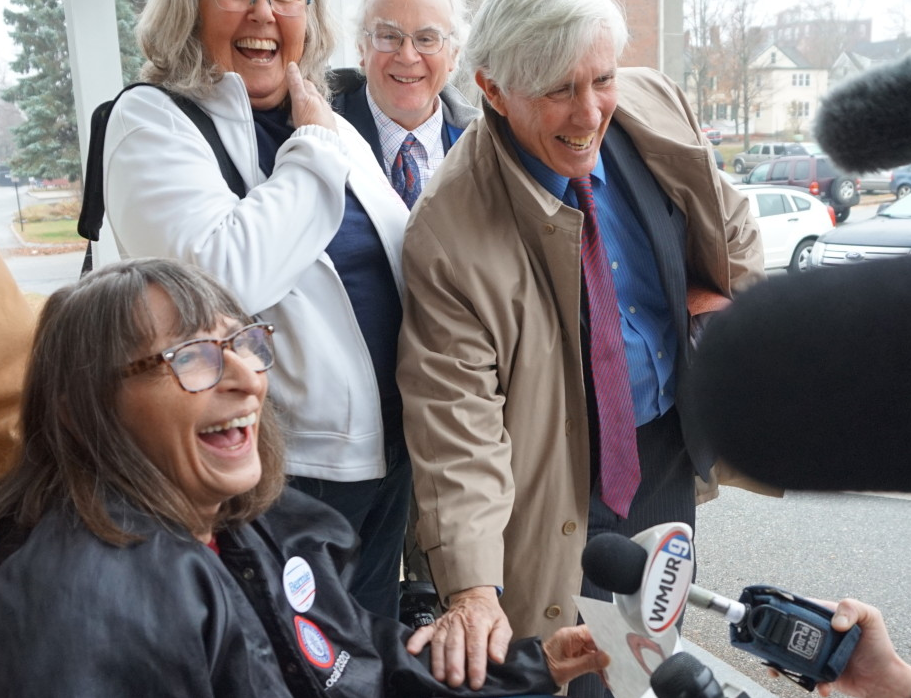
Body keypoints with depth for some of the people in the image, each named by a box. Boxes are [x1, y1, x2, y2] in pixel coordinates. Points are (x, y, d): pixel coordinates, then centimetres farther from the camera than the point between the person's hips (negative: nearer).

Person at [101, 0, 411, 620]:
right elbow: (224, 274, -28)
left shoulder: (335, 126, 9)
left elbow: (409, 261, 17)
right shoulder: (151, 119, -10)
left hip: (387, 453, 6)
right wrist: (315, 150, -16)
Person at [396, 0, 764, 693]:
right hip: (568, 480, -5)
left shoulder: (658, 107, -11)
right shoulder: (447, 231, -27)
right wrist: (471, 589, -30)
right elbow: (455, 415, -26)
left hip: (674, 447, 6)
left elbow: (732, 232, 6)